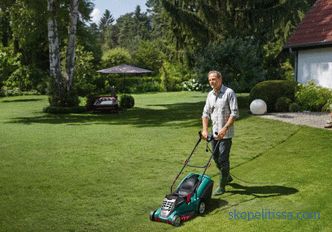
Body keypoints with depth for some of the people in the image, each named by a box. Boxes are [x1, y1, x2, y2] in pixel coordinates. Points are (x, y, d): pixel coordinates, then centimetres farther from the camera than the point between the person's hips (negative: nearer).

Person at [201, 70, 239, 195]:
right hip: (215, 132, 7)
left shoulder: (229, 92, -11)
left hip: (226, 133, -7)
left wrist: (224, 129, -23)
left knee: (223, 159, -5)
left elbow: (234, 113, -16)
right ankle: (227, 177, 37)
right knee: (216, 158, 15)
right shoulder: (210, 95, 9)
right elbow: (206, 113, 11)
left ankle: (222, 186, 5)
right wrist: (205, 129, -2)